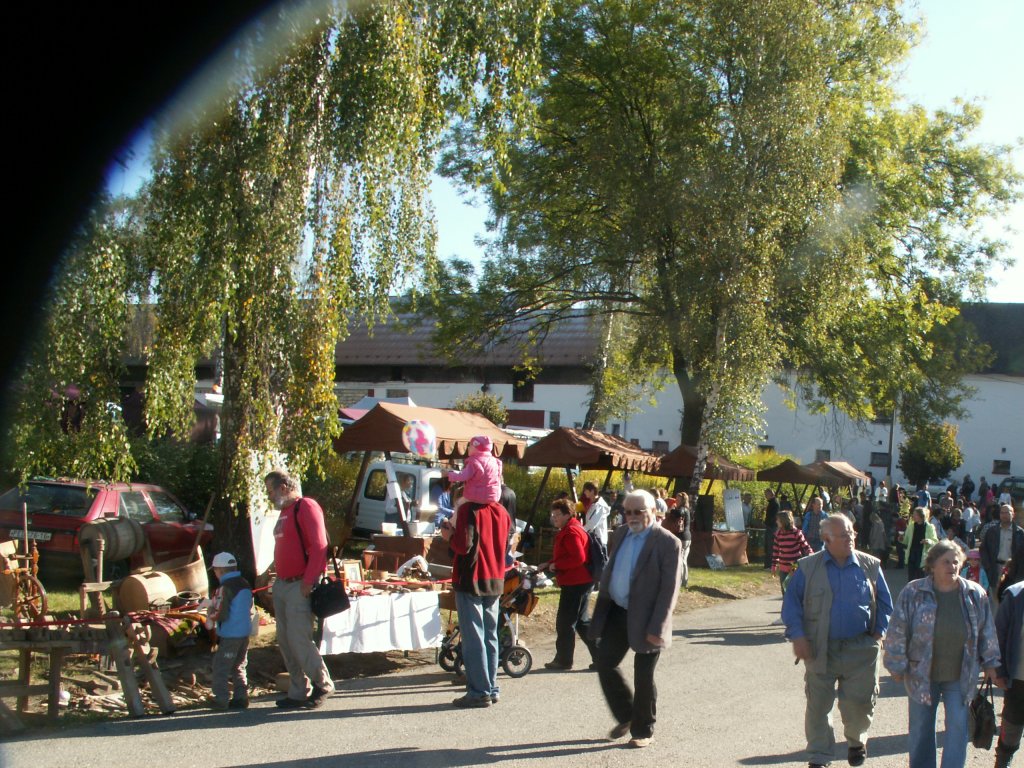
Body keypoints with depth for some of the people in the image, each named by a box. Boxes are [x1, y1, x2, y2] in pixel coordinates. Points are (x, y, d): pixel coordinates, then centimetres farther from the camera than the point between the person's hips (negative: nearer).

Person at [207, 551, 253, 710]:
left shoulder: (225, 588, -16)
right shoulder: (245, 585, 9)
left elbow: (221, 614, -20)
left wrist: (210, 615, 1)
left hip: (229, 636, -8)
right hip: (244, 633, 8)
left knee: (220, 667, 2)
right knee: (238, 667, 16)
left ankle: (221, 699, 3)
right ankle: (241, 698, 14)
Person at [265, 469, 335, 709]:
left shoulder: (306, 507, -10)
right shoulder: (284, 512, 19)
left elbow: (319, 546, -17)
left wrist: (308, 581, -20)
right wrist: (279, 580, 14)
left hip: (300, 585, -9)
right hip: (282, 585, 9)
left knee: (299, 640, -10)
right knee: (285, 642, 9)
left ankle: (323, 684, 7)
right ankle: (298, 693, 16)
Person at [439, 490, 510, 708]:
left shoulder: (469, 510, -13)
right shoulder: (502, 512, 8)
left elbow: (464, 545, -19)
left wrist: (449, 536, 1)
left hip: (471, 581, -7)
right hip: (495, 581, 7)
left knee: (473, 638, -3)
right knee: (490, 636, 13)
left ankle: (479, 691, -3)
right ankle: (491, 688, 16)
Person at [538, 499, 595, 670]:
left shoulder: (571, 531, -17)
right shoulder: (568, 530, 18)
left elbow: (578, 558, -26)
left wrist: (556, 565, -17)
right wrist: (548, 564, 13)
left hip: (575, 584, -11)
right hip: (581, 582, 11)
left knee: (565, 623, -2)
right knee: (582, 621, 15)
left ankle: (563, 660, 7)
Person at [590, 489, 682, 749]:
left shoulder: (667, 543, -13)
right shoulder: (620, 535, 8)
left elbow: (669, 590, -15)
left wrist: (657, 628, -19)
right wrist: (601, 608, 11)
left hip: (645, 620, -6)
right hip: (616, 613, 6)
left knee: (643, 677, 5)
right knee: (605, 663, 7)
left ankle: (643, 731, 23)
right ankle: (625, 717, 28)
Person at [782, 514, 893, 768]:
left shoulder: (870, 566, 3)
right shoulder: (808, 567, -1)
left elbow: (885, 603, 11)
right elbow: (791, 603, 0)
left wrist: (879, 631, 0)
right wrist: (797, 636, -10)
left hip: (860, 650, 1)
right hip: (820, 650, -1)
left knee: (860, 702, 5)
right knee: (818, 705, 5)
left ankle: (856, 740, 37)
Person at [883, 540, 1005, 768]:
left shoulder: (975, 594, -3)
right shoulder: (913, 593, -11)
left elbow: (986, 633, 8)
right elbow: (898, 632, -7)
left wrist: (991, 664, 9)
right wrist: (897, 665, -6)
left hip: (961, 676, 1)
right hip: (922, 674, -1)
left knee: (958, 727, -3)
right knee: (920, 728, 11)